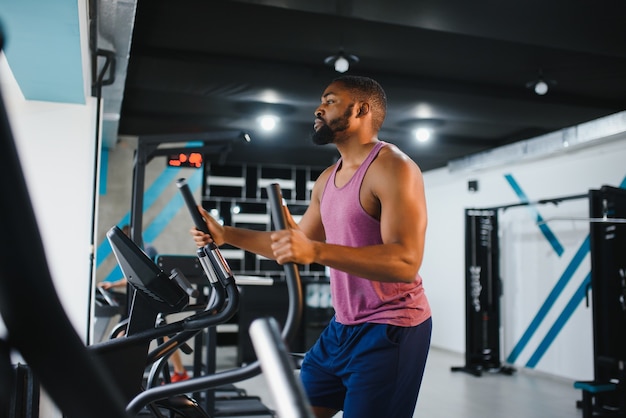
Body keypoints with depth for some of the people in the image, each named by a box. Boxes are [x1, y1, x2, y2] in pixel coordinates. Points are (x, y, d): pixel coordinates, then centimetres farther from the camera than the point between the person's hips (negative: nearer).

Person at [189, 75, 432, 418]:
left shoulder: (392, 168, -16)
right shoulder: (327, 179, 12)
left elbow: (406, 262, -27)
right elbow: (294, 243, 21)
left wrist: (316, 251, -36)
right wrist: (226, 234, 13)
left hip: (391, 329, -8)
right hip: (342, 327, 9)